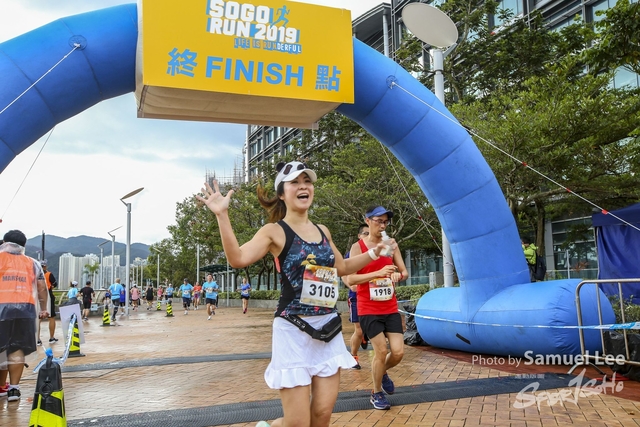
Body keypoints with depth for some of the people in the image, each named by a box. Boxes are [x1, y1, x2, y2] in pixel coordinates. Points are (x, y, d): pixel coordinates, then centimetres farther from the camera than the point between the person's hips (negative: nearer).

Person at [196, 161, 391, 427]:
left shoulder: (323, 232, 12)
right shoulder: (275, 231, -5)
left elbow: (342, 268, 27)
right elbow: (238, 259, -22)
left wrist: (374, 252, 19)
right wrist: (222, 215, -29)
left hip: (328, 328, 6)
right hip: (293, 330, -6)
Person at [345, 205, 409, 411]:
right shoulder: (358, 246, -9)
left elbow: (405, 272, 9)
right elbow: (350, 279, -16)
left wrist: (399, 275, -16)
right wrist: (378, 273, -28)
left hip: (391, 308, 4)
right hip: (368, 310, -4)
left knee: (398, 352, -1)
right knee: (381, 351, -4)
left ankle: (382, 373, 33)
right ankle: (377, 393, 19)